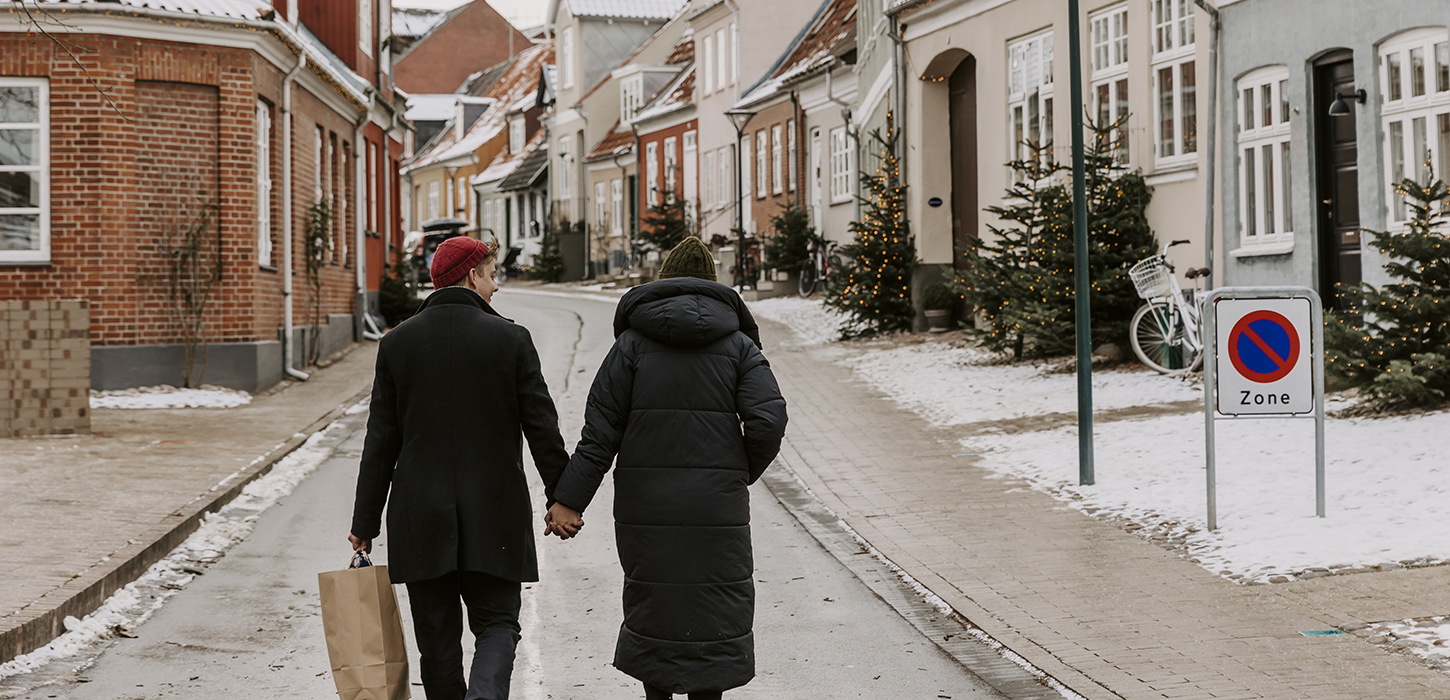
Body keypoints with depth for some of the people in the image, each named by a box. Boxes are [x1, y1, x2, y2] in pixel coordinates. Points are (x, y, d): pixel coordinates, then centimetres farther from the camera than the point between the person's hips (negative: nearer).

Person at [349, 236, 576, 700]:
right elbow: (543, 430, -3)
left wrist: (365, 523, 6)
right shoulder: (511, 339, -3)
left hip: (421, 517, 2)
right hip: (494, 515, -1)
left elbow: (381, 443, 2)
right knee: (497, 623, 6)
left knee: (438, 637, 11)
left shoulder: (397, 343, 1)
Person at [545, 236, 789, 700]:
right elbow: (768, 419, -9)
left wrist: (569, 500, -4)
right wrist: (744, 473, 9)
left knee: (652, 606, 13)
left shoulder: (633, 342, 2)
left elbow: (601, 428, -4)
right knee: (715, 608, 7)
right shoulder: (737, 344, 3)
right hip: (716, 504, -1)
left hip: (646, 501, 1)